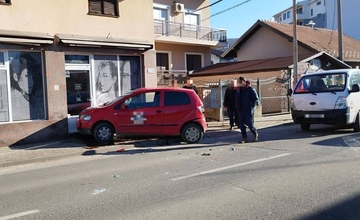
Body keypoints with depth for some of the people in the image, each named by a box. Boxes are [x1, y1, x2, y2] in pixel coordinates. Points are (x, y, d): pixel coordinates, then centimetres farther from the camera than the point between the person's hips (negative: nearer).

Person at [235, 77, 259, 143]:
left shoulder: (250, 89, -5)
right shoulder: (239, 90, 13)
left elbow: (256, 98, -8)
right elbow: (236, 99, 21)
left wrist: (251, 106, -13)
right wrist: (237, 107, 9)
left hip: (248, 110, -6)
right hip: (241, 110, 6)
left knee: (250, 124, -5)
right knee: (241, 125, 2)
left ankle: (255, 134, 21)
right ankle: (244, 138, 11)